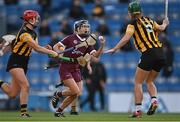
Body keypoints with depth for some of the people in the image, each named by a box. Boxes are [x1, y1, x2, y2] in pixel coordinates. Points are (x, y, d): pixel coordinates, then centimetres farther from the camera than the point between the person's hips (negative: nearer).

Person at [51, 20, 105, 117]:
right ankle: (58, 94, 11)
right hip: (65, 68, -6)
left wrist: (102, 46, -17)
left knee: (77, 94, 0)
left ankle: (59, 111, 16)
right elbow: (56, 46, -4)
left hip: (76, 70, 6)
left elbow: (96, 55, -3)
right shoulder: (71, 38, -6)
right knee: (76, 91, -17)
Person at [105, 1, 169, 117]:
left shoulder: (133, 24, -2)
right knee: (150, 81, 20)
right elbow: (161, 28, 31)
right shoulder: (149, 20, 15)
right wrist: (165, 23, 52)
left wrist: (114, 49, -15)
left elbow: (126, 38, -16)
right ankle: (154, 100, -6)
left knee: (138, 82, 3)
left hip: (149, 53, -6)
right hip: (160, 53, 6)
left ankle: (138, 109, -5)